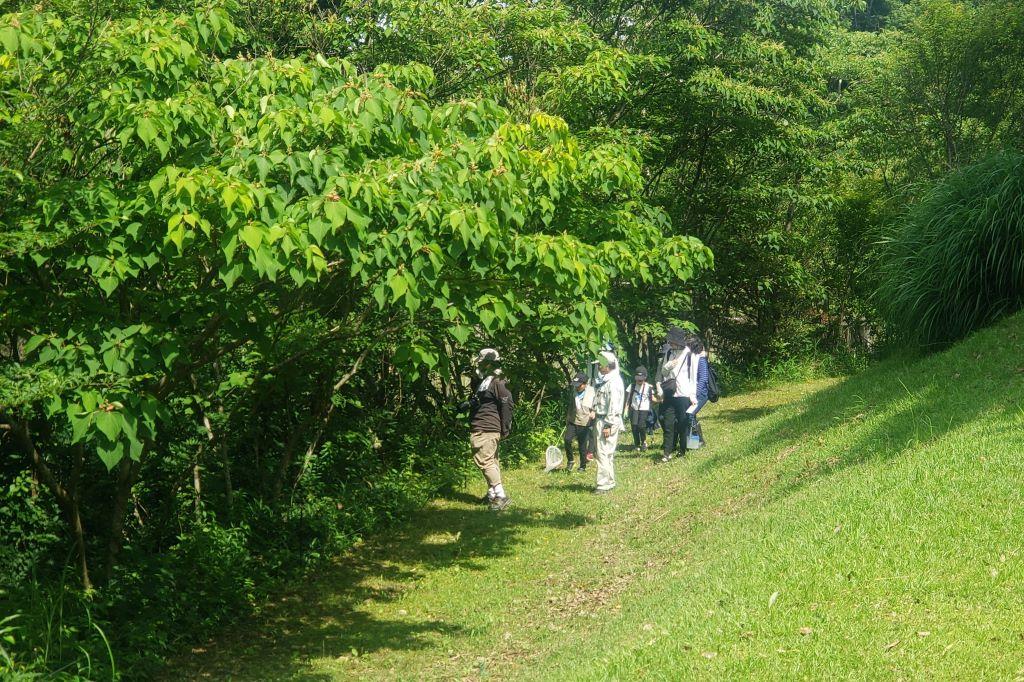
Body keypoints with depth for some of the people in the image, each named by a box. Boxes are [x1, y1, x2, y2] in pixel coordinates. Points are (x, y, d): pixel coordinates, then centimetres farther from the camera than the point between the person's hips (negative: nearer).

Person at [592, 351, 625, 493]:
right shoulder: (604, 380, 17)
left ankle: (605, 484, -9)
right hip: (601, 420, 11)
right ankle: (609, 482, 24)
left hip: (608, 422, -11)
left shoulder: (614, 382, -16)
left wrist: (608, 425, -22)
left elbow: (613, 405, -21)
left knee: (604, 453, -10)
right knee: (606, 453, 16)